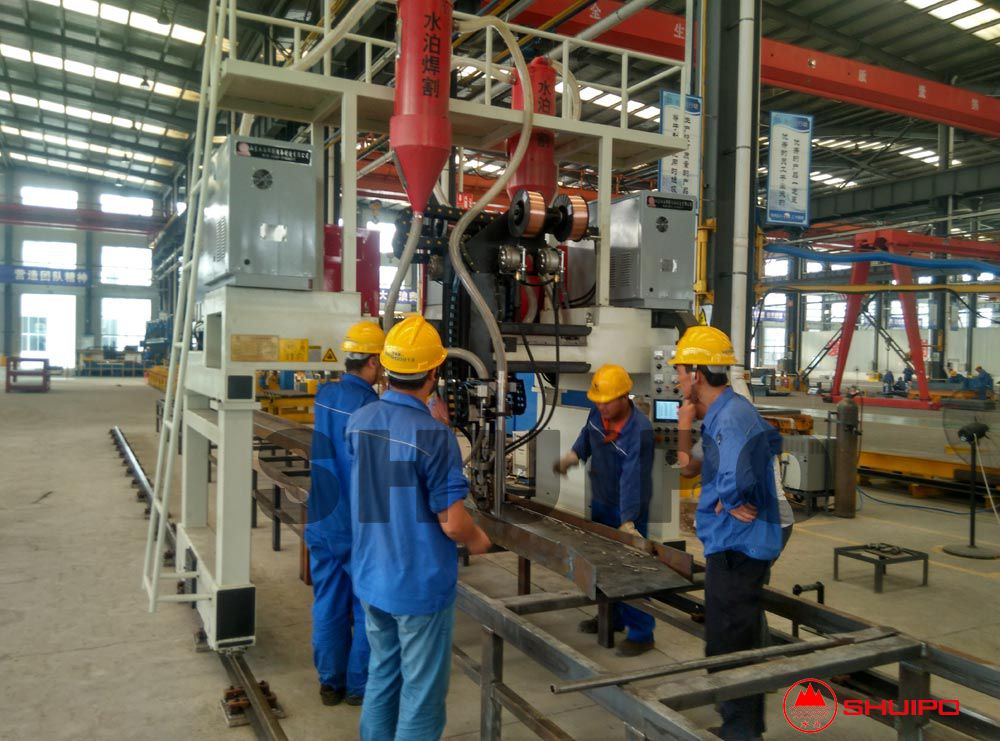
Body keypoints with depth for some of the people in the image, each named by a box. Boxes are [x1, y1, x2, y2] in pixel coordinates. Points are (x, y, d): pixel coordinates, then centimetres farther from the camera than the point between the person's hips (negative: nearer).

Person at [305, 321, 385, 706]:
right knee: (367, 607, 10)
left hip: (321, 520, 6)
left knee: (327, 603, 14)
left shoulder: (324, 395, 2)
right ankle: (360, 684, 21)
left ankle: (330, 683, 25)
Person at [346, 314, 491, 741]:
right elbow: (453, 524, -21)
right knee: (422, 693, 8)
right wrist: (478, 541, 2)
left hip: (371, 577, 7)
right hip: (421, 584, -6)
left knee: (382, 677, 22)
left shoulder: (359, 422, -3)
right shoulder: (434, 436, -23)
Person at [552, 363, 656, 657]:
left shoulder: (640, 431, -30)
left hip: (629, 509, -8)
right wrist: (574, 454, -6)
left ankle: (641, 633, 11)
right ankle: (612, 617, 38)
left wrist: (628, 522, -42)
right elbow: (588, 435, 13)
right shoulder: (598, 413, -8)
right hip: (600, 503, 8)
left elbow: (633, 478, -37)